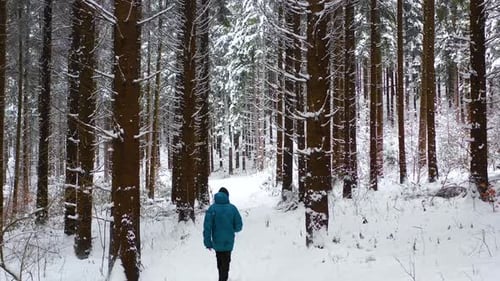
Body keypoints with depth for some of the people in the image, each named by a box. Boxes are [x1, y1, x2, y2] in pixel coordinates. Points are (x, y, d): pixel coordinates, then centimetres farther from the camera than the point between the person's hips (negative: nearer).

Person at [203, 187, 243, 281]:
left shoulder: (212, 208, -9)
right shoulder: (232, 208, -9)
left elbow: (207, 227, -12)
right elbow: (238, 226, -6)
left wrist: (208, 242, -5)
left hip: (217, 242, 1)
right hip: (228, 242, -1)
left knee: (220, 262, 20)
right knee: (225, 263, 12)